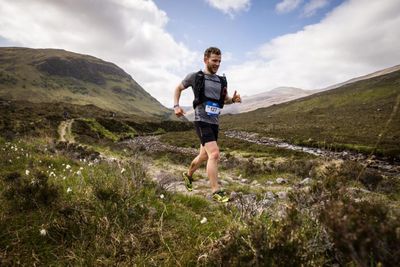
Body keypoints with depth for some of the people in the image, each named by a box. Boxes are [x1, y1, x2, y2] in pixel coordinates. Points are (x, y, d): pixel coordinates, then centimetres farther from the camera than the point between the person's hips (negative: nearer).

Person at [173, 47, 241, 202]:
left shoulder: (222, 81, 10)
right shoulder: (195, 77, -2)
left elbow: (225, 100, 22)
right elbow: (178, 88, 12)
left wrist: (234, 99, -1)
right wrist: (176, 106, -4)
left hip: (214, 123, 6)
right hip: (202, 121, -6)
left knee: (204, 156, 17)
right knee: (214, 154, -19)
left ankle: (188, 175, 43)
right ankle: (216, 191, -8)